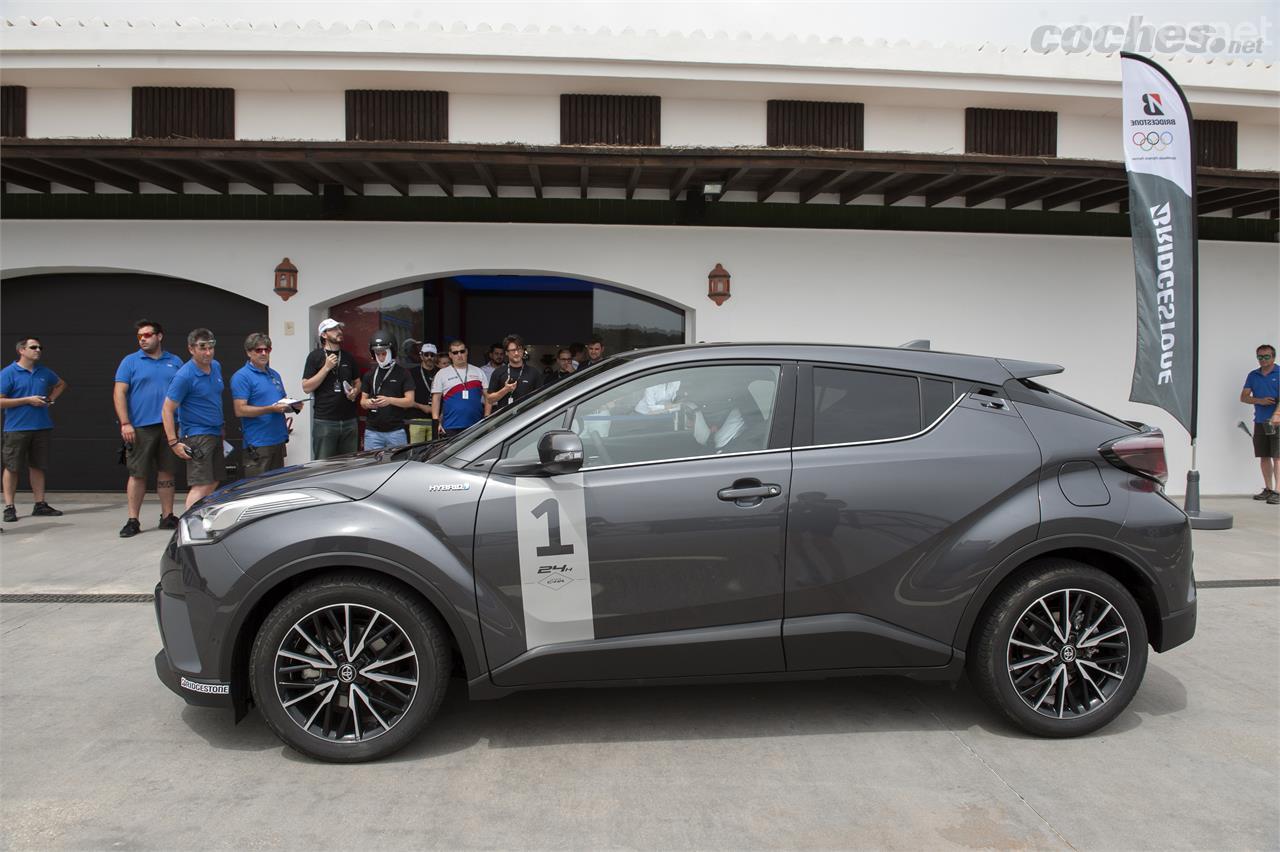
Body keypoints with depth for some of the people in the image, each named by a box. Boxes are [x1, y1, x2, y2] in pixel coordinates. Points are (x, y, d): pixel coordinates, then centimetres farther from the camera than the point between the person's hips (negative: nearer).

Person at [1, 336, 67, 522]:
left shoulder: (44, 372, 9)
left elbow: (61, 384, 29)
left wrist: (51, 399, 12)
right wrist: (28, 400, -14)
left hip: (41, 427, 5)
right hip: (17, 428, -5)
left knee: (38, 466, 10)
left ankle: (40, 505, 16)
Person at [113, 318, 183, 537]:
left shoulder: (175, 362, 11)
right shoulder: (131, 361, 4)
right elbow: (119, 393, -1)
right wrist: (125, 423, -10)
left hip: (169, 427, 2)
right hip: (140, 427, -2)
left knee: (167, 474, 8)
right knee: (138, 474, 1)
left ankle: (167, 517, 16)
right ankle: (133, 521, 7)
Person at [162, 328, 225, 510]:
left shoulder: (216, 366, 7)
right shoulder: (184, 376, -16)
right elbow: (167, 410, -16)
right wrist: (173, 442, -21)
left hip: (216, 433, 8)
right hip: (197, 436, -8)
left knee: (213, 482, 14)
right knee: (201, 486, -13)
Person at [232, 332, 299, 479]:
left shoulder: (274, 375, 17)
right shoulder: (241, 376, -7)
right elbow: (240, 410, -16)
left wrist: (294, 406, 2)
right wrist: (271, 409, -23)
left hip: (279, 440, 8)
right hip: (258, 443, -8)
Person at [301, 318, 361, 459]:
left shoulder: (348, 356, 15)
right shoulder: (315, 356, 0)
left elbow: (357, 382, 24)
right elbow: (306, 387, -6)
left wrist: (355, 392, 2)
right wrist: (326, 367, -12)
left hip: (349, 420, 5)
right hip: (325, 421, -4)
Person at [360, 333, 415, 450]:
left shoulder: (402, 373, 1)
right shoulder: (370, 374, 12)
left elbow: (410, 401, -5)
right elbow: (362, 401, 14)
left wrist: (389, 400, -21)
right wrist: (367, 403, -10)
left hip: (396, 431, -3)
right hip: (372, 431, 3)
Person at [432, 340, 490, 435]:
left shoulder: (478, 372, 13)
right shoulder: (442, 374, 9)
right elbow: (436, 399, 6)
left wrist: (487, 419, 2)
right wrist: (436, 422, -4)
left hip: (476, 427, 2)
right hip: (451, 427, -1)